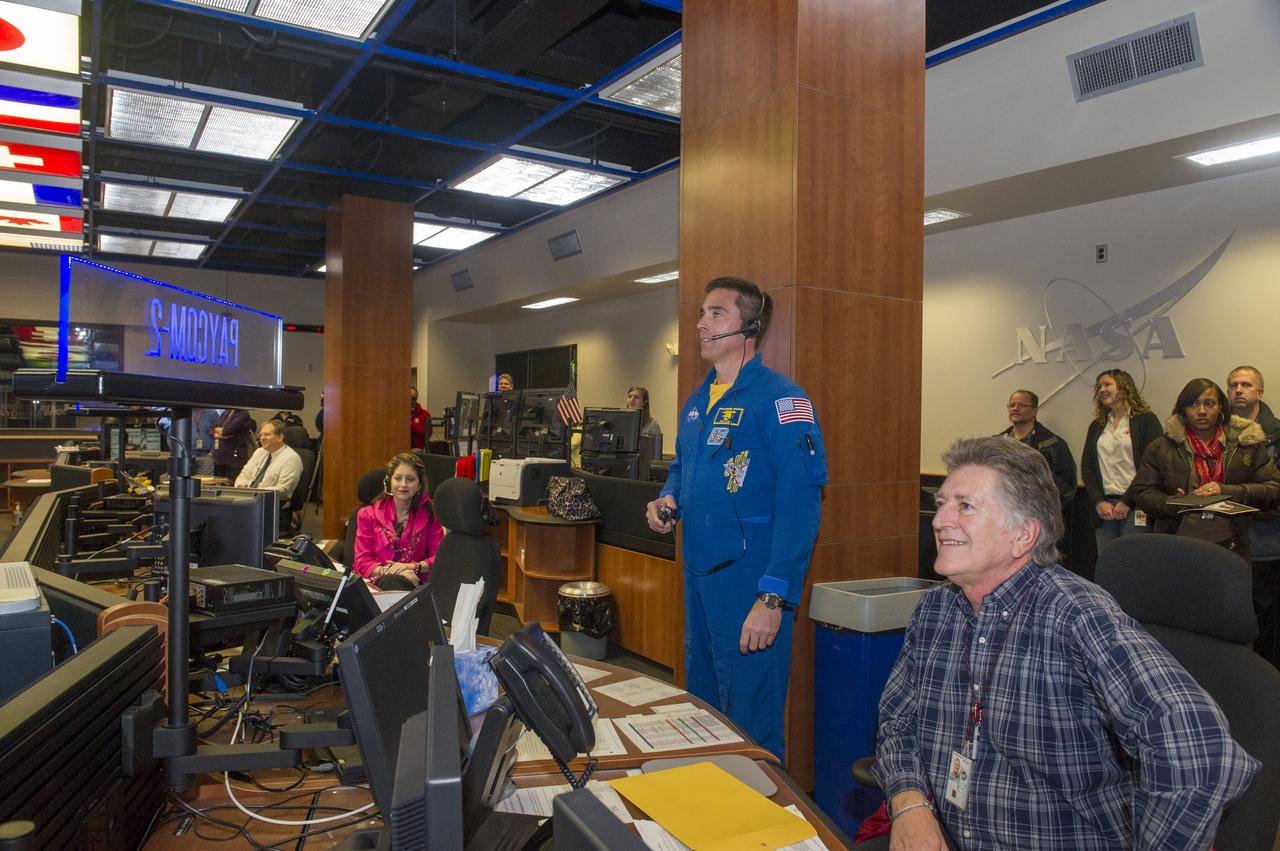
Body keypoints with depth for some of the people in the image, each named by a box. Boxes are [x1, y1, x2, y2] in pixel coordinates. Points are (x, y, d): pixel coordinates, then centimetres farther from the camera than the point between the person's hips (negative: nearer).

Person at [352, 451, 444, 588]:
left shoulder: (429, 513, 9)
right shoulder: (368, 515, 9)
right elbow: (361, 562, 3)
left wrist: (413, 566, -13)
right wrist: (387, 570, -17)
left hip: (414, 582, -1)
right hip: (376, 583, 1)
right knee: (390, 581, -38)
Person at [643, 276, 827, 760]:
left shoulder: (779, 399, -14)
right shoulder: (696, 402, 12)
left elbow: (799, 503, -21)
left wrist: (773, 598, -26)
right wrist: (666, 501, 5)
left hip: (750, 576, -8)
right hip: (697, 575, 9)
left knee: (750, 725, 3)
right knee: (699, 709, 23)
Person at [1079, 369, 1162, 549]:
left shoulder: (1146, 420, 2)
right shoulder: (1096, 426, 17)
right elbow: (1086, 467, 11)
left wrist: (1127, 502, -11)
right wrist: (1098, 502, -3)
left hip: (1135, 508, -4)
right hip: (1103, 508, 4)